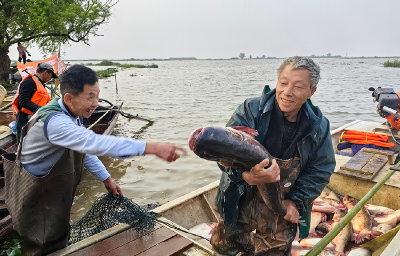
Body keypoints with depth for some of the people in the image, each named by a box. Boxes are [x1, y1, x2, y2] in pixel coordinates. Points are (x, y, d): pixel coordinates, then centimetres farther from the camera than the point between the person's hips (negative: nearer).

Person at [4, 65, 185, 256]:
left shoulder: (70, 112, -4)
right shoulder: (54, 122, -35)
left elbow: (83, 147, 7)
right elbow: (96, 143, -47)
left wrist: (106, 178, 7)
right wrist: (154, 148, -52)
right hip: (35, 195, -8)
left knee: (57, 239, 22)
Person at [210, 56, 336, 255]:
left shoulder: (319, 127, -9)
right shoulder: (250, 111, -19)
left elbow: (320, 170, -3)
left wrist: (295, 201, -13)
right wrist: (247, 176, -47)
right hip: (242, 202, 0)